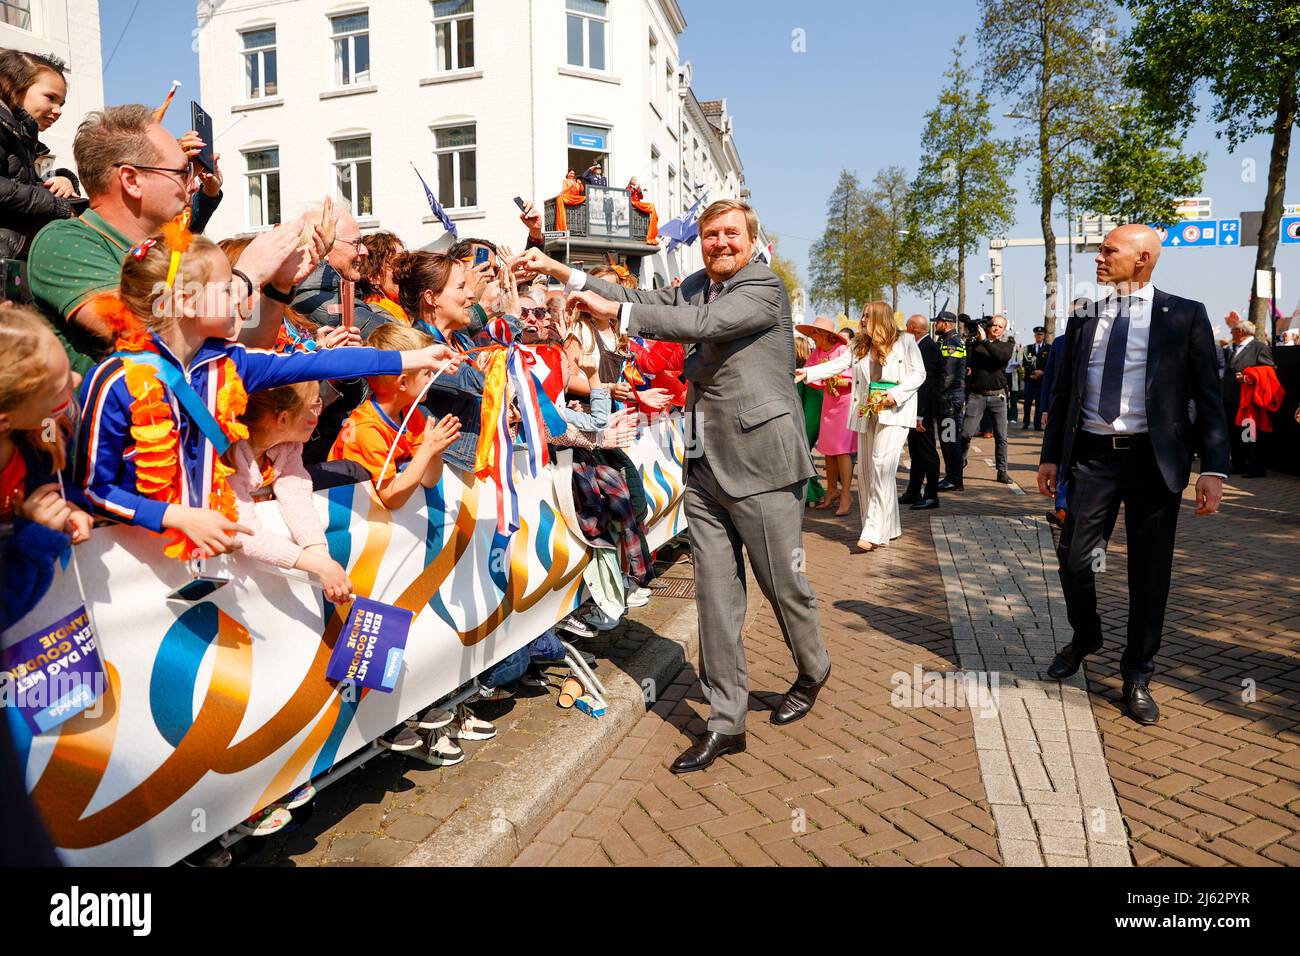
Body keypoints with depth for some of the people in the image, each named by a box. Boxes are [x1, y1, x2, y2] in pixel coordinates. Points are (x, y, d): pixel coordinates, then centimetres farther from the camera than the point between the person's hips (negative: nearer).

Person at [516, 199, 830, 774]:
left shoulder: (764, 286, -8)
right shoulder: (695, 286, 17)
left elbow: (703, 324, -21)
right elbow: (643, 300, 14)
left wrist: (612, 310, -20)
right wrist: (559, 271, 8)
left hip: (760, 462, -6)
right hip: (705, 464, 7)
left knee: (782, 583, 8)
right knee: (715, 593, 5)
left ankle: (812, 672, 37)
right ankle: (726, 721, 14)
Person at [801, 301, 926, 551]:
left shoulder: (905, 342, -1)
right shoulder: (860, 344, 13)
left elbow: (919, 374, -1)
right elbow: (838, 364, 4)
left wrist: (896, 394, -14)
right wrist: (807, 373, -9)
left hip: (893, 412, -6)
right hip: (866, 412, 6)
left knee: (882, 464, -18)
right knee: (865, 470, 4)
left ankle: (874, 531, -18)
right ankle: (888, 528, 16)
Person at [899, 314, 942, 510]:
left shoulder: (927, 348, -17)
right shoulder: (921, 346, 13)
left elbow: (925, 382, -22)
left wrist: (919, 415, -24)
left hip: (924, 410, -10)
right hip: (916, 410, 10)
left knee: (927, 452, -4)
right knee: (916, 452, 16)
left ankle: (931, 496, 3)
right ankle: (913, 493, 25)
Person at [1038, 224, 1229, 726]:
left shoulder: (1184, 316, 0)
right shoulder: (1084, 317, 9)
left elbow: (1207, 396, -2)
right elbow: (1063, 392, 12)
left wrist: (1213, 468, -10)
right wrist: (1050, 454, 8)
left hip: (1154, 459, -2)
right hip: (1092, 457, 2)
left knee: (1150, 572, 6)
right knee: (1074, 559, 2)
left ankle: (1137, 675, 23)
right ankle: (1084, 637, 33)